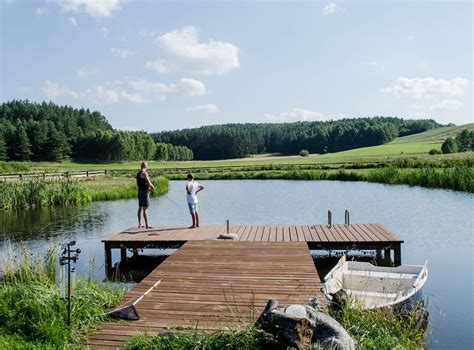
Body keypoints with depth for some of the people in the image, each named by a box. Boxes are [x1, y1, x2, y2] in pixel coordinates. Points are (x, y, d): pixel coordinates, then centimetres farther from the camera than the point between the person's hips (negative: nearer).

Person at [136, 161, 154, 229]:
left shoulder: (138, 173, 12)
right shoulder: (144, 173, -15)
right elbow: (149, 183, -19)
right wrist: (153, 187, 1)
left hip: (140, 192, 9)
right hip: (145, 192, -9)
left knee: (140, 208, 12)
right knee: (145, 209, -6)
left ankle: (140, 224, 17)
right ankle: (147, 225, -4)